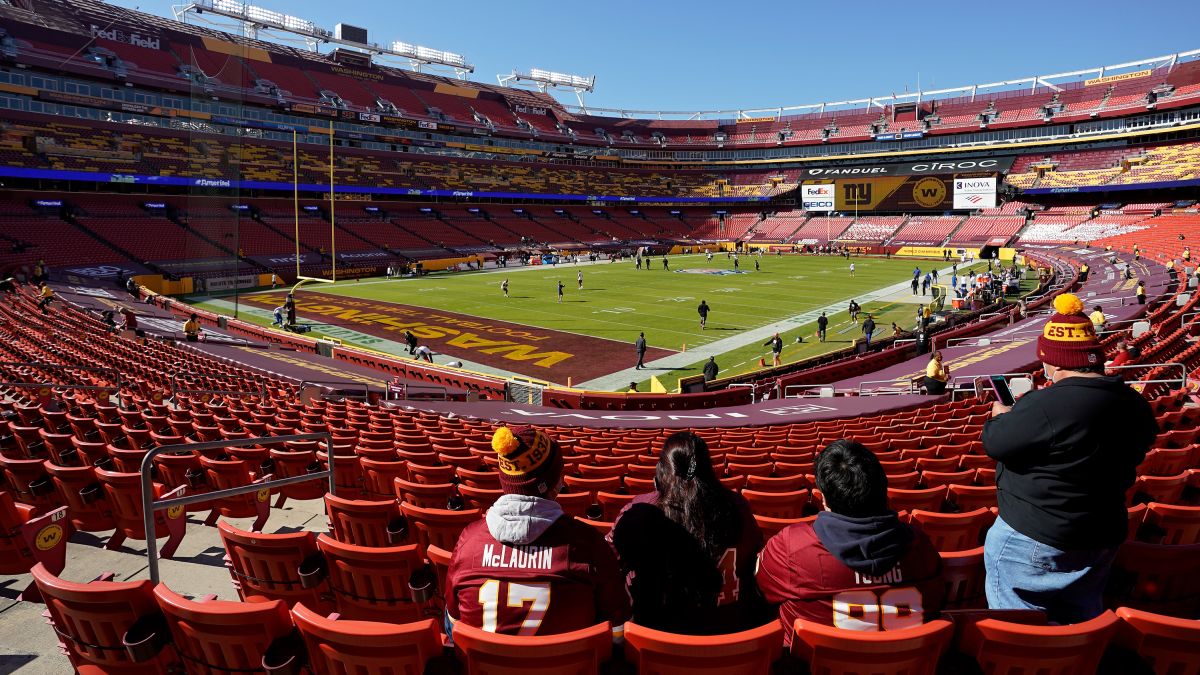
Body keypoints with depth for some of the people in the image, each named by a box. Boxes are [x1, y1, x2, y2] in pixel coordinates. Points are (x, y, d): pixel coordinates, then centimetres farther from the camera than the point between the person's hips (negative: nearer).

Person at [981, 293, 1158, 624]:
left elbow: (996, 443, -21)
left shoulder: (1046, 407, -30)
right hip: (1103, 535, 8)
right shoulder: (1134, 404, -2)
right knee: (1082, 620, 26)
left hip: (1034, 541, -8)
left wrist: (1000, 415, 2)